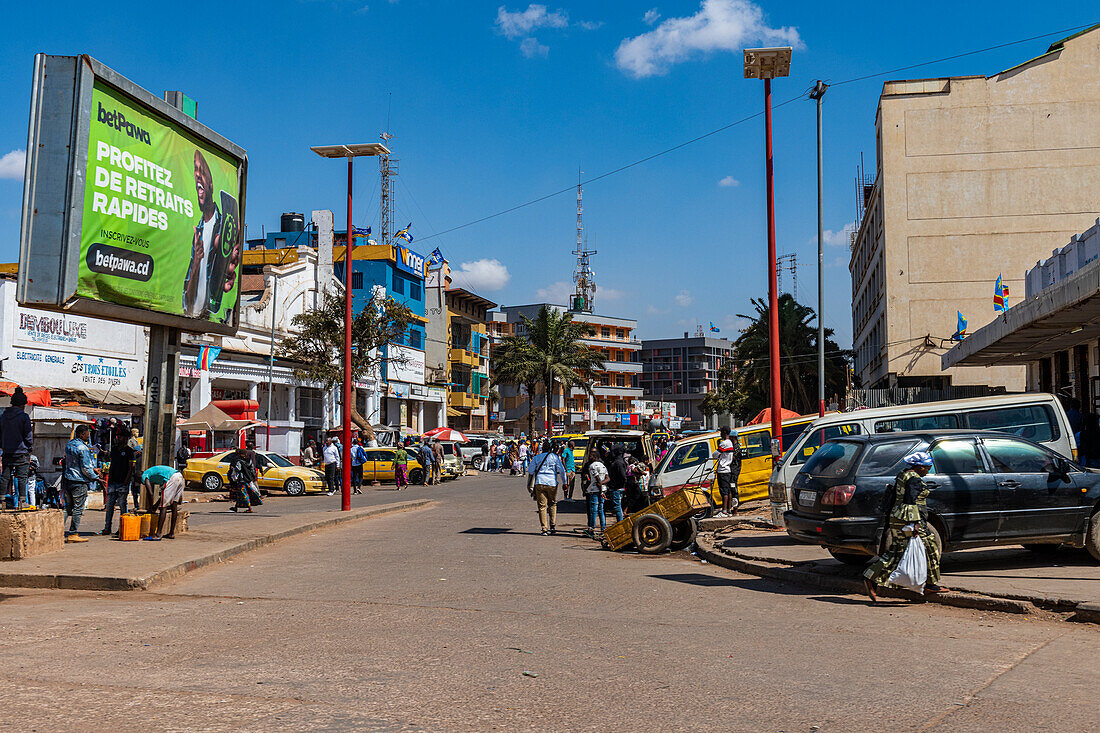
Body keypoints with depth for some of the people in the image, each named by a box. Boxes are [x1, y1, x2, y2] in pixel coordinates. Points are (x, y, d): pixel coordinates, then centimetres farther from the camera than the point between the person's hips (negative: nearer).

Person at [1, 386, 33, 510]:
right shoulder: (24, 417, -10)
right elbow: (28, 436, -9)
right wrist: (30, 449, 5)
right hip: (21, 453, -4)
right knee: (22, 477, 0)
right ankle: (20, 501, -3)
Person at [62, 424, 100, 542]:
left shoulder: (69, 445, 10)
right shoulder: (83, 448, -17)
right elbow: (85, 469, -16)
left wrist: (93, 468, 17)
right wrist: (95, 477, -1)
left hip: (67, 479, 8)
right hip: (79, 482, -8)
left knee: (68, 507, 14)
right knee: (78, 508, -1)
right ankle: (73, 534, 1)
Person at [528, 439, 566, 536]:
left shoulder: (536, 458, 9)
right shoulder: (554, 457, 5)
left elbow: (531, 471, 8)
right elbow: (561, 470, 2)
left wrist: (531, 485, 17)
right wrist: (564, 483, 7)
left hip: (539, 483, 0)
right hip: (552, 483, 0)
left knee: (542, 506, 2)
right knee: (552, 504, 17)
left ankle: (544, 529, -3)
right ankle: (552, 526, 10)